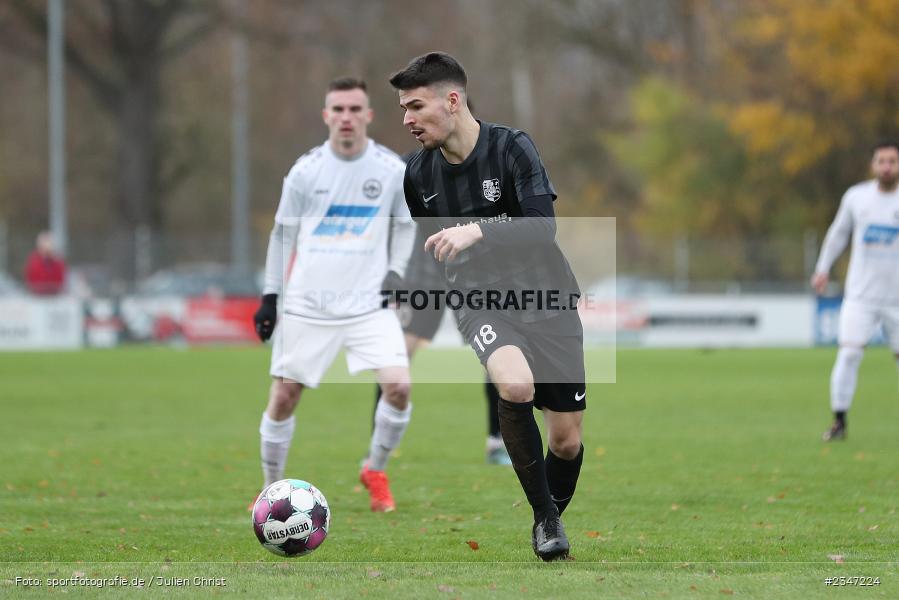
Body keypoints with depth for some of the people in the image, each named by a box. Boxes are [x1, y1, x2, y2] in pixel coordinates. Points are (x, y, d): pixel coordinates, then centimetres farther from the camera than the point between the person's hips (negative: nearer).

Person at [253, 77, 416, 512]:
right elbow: (283, 233, 6)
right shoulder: (305, 171, -2)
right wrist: (270, 296, 4)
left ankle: (375, 471, 8)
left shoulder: (391, 169, -1)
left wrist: (395, 271, 0)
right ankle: (272, 489, 21)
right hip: (307, 307, 0)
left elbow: (404, 225, 15)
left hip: (368, 304, 0)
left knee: (398, 386, -16)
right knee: (283, 398, 1)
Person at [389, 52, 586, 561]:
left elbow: (543, 227, -24)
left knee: (567, 441, 1)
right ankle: (542, 513, -14)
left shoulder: (511, 147, -12)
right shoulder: (419, 174, 2)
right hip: (481, 301, 1)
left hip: (545, 296, -1)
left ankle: (555, 515, 34)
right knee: (515, 386, -32)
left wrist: (479, 231, -36)